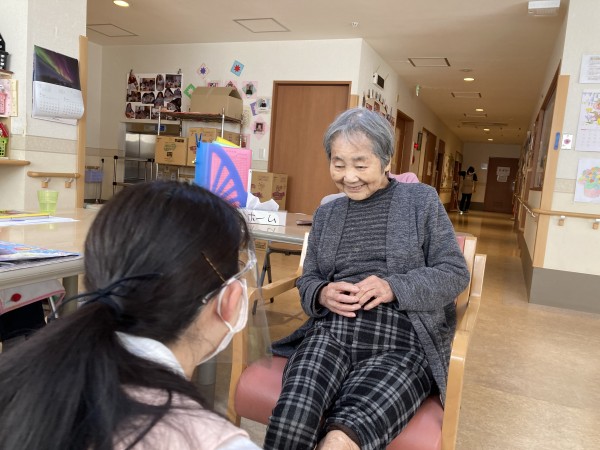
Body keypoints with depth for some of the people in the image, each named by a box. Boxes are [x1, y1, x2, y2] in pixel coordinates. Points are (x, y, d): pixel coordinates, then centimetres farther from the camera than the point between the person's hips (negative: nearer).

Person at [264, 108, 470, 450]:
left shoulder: (422, 200, 9)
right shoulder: (326, 213, 19)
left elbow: (456, 273, 5)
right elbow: (308, 280, 20)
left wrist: (394, 287, -11)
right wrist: (322, 294, -4)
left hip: (404, 340, -2)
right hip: (333, 331, 3)